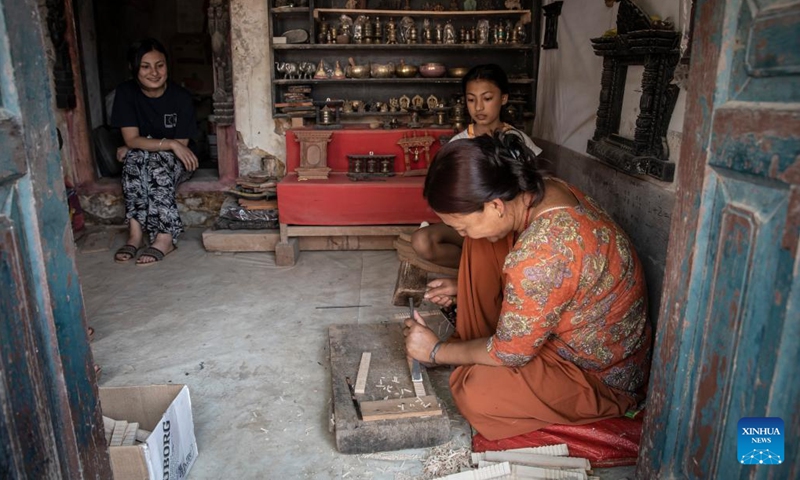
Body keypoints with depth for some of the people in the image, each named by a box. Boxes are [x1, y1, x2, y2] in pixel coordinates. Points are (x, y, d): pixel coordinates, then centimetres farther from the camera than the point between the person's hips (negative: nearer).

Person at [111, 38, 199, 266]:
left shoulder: (181, 97, -15)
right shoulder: (126, 93, -11)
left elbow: (181, 144, -13)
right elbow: (131, 139, -17)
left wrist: (142, 146, -14)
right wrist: (170, 144, -31)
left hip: (176, 163, -2)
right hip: (138, 165, 2)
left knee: (157, 162, -33)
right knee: (135, 156, -31)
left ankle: (164, 237, -34)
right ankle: (135, 232, -33)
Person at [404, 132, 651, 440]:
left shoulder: (542, 252, -37)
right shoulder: (541, 191, -11)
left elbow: (510, 353, -23)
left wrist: (436, 352, -9)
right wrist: (461, 288, 12)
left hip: (604, 375, -8)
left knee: (475, 392, -30)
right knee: (480, 243, -1)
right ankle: (474, 346, 12)